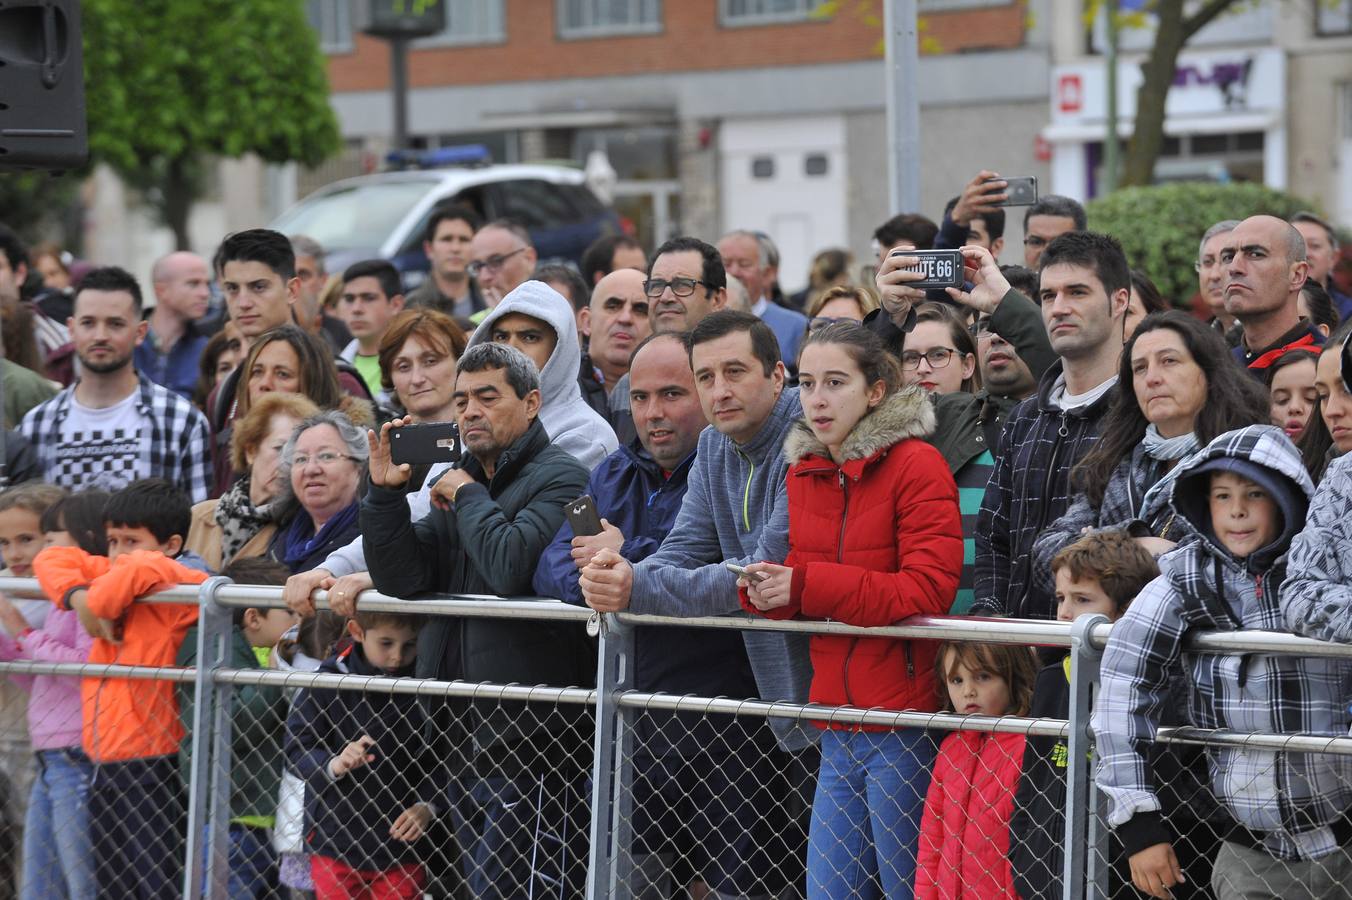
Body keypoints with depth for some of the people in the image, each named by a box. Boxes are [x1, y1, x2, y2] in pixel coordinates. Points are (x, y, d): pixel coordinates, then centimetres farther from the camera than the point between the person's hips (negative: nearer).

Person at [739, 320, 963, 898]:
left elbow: (928, 591, -18)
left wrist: (804, 586, -18)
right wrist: (766, 589, -6)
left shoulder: (915, 465, -9)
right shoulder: (804, 472, 13)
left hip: (902, 718, -7)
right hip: (838, 727, 7)